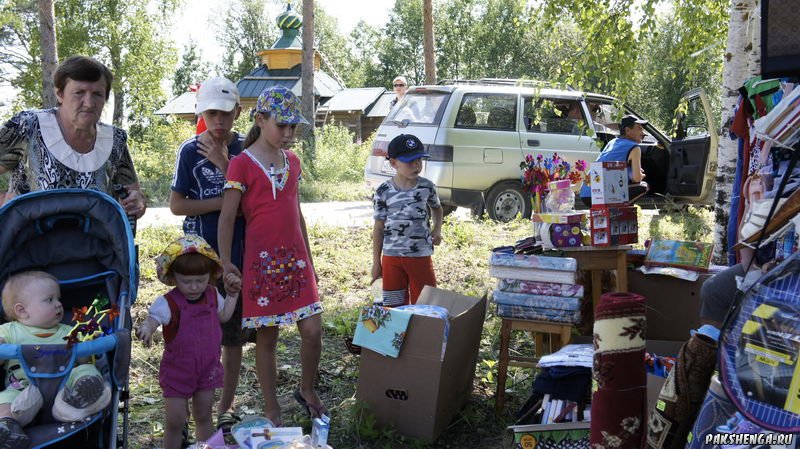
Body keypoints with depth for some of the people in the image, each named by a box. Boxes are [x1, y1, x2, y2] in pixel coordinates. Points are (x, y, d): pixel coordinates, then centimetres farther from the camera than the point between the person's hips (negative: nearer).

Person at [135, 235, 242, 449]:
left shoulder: (212, 295, -2)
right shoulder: (168, 302, -20)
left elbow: (224, 316, 15)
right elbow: (153, 318, -34)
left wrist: (232, 293, 6)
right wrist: (147, 328, -57)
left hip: (208, 368, 4)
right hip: (177, 372, -4)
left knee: (203, 417, 18)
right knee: (175, 421, 2)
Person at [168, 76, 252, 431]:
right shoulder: (190, 151, -3)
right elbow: (176, 205, -5)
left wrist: (222, 163, -14)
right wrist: (227, 201, -12)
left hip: (240, 253, 3)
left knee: (234, 335, 10)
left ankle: (226, 406, 24)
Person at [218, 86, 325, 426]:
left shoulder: (292, 161, 10)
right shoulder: (242, 164, -9)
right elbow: (226, 217, -8)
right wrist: (225, 263, -12)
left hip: (295, 259, 5)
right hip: (262, 261, -5)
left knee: (312, 331, 3)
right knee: (266, 338, 6)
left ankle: (307, 390, 28)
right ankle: (272, 411, 20)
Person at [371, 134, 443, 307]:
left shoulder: (427, 187, -2)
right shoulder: (384, 192, -6)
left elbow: (437, 208, 20)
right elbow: (379, 228, 1)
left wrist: (437, 229, 1)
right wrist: (376, 262, 3)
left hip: (421, 256, 1)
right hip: (392, 257, -1)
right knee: (395, 307, 9)